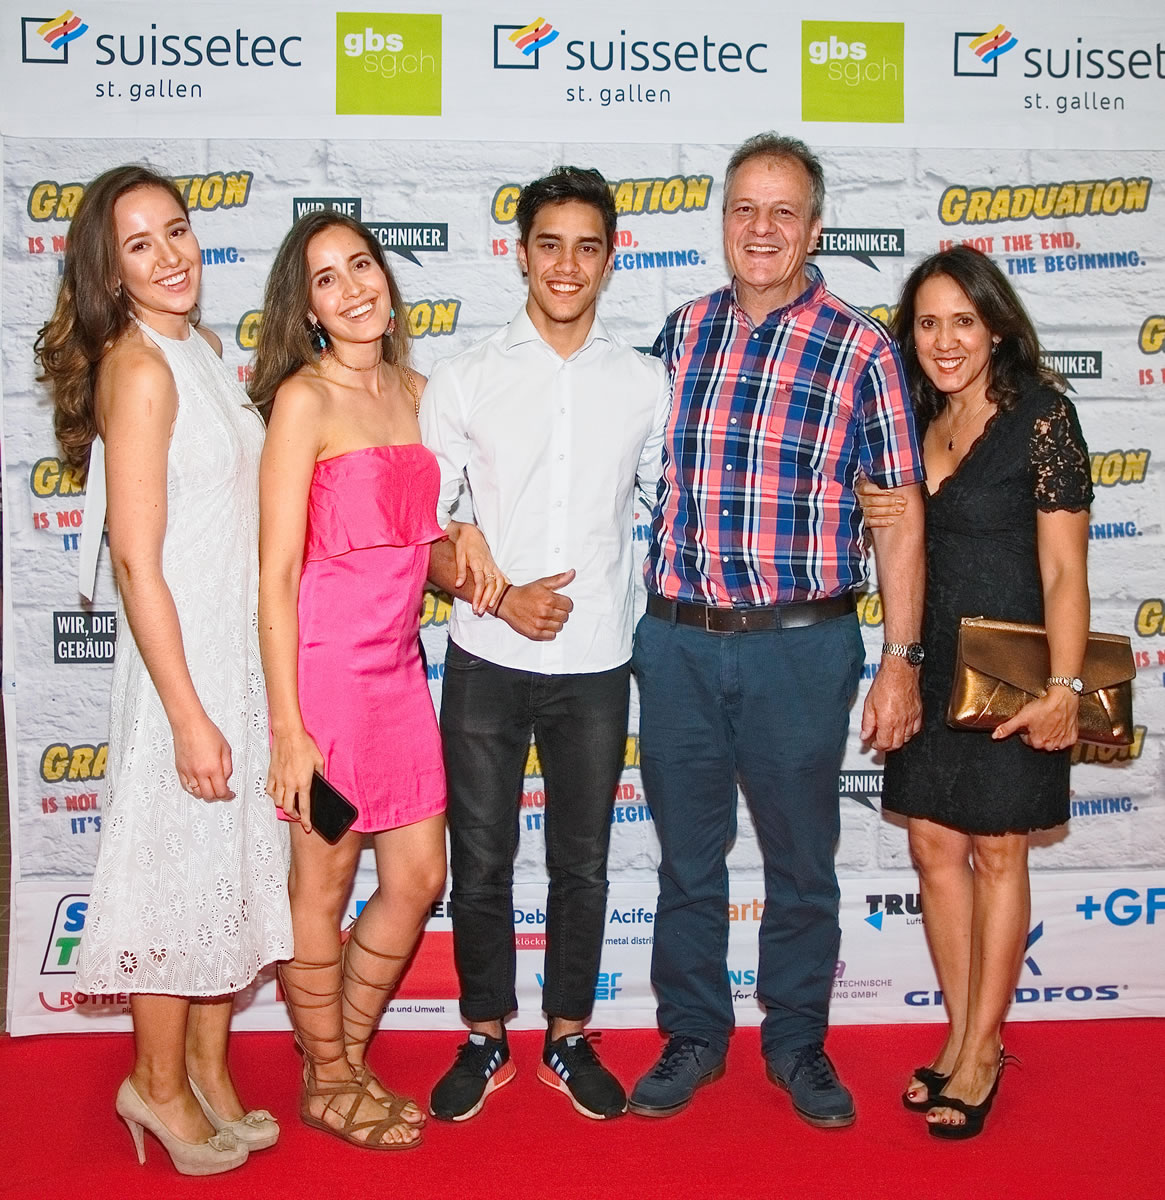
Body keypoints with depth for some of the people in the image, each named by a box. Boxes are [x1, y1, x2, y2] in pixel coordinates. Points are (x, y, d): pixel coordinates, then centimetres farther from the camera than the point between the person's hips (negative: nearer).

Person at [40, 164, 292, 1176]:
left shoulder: (202, 348, 9)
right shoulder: (139, 369, -18)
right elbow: (138, 565, -20)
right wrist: (190, 716, -19)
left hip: (241, 647, 9)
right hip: (182, 658, -9)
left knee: (239, 866, 17)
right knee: (180, 871, 6)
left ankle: (209, 1072, 35)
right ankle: (160, 1084, 28)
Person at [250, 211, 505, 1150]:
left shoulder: (416, 393, 10)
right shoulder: (303, 398, -10)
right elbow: (277, 572, -14)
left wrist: (465, 536, 0)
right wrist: (287, 727, -16)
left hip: (398, 667, 7)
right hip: (323, 666, -7)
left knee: (419, 879, 13)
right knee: (322, 890, 8)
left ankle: (347, 1061, 34)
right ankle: (327, 1085, 29)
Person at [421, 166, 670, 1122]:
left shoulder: (645, 384, 3)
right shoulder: (465, 380, -1)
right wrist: (498, 596, -15)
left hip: (597, 666, 1)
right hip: (487, 663, -1)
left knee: (583, 865, 12)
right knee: (481, 863, 9)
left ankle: (570, 1038, 30)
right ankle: (486, 1040, 28)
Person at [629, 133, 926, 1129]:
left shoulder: (861, 350, -3)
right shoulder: (681, 334, 7)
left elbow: (901, 513, -2)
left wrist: (900, 661, -6)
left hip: (800, 645, -2)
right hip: (676, 640, 3)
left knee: (801, 859, 11)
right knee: (686, 853, 13)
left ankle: (798, 1042, 31)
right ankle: (694, 1035, 31)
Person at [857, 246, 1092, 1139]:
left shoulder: (1041, 414, -11)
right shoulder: (922, 424, 8)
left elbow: (1064, 566, -15)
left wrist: (1064, 685, -22)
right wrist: (878, 519, -3)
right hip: (933, 664, 6)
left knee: (996, 852, 5)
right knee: (934, 844, 9)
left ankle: (981, 1051, 19)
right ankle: (963, 1038, 24)